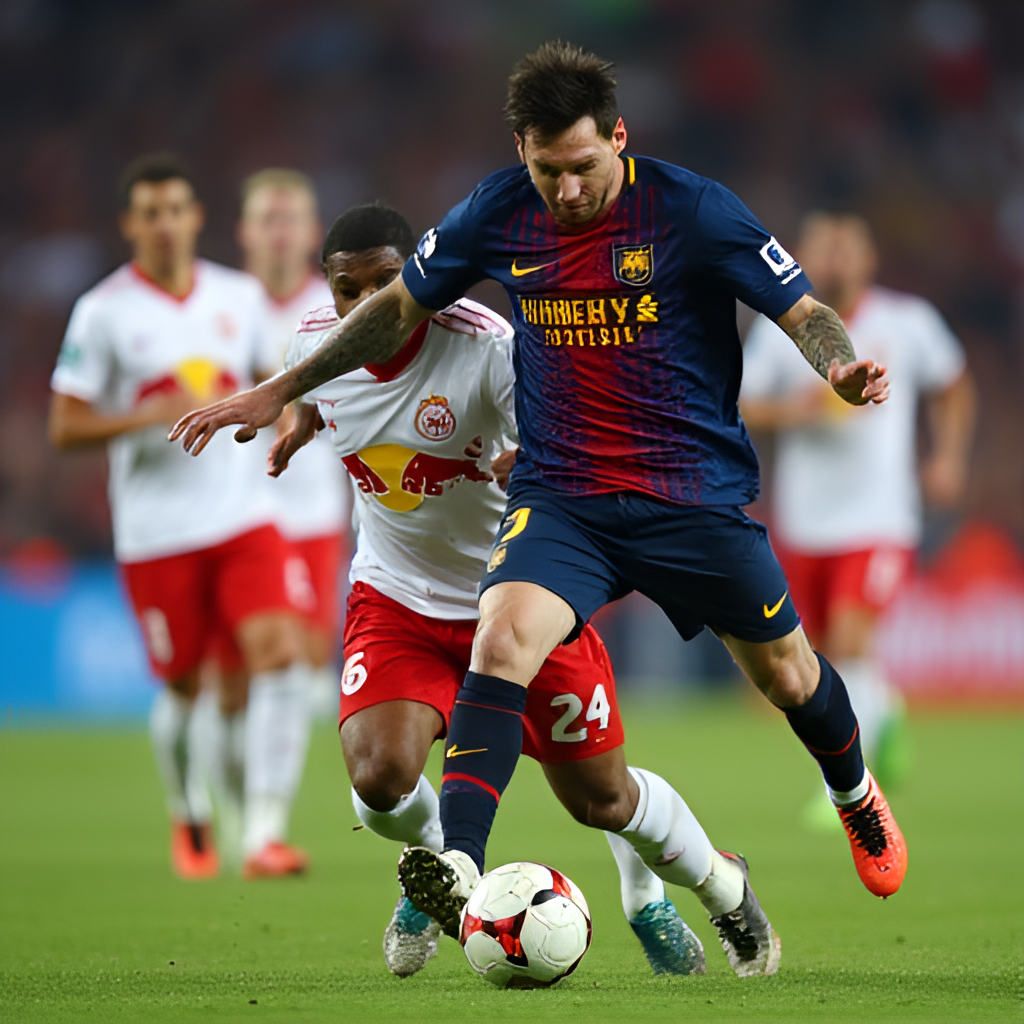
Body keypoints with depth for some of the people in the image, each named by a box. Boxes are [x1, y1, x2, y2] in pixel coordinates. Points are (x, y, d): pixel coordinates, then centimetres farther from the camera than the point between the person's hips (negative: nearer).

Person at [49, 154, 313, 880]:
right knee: (184, 687, 6)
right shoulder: (104, 312, -4)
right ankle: (191, 819, 34)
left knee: (280, 657, -17)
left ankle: (266, 834, -18)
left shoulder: (240, 296, 7)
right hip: (156, 532, -2)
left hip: (245, 516, 2)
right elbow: (65, 427, -5)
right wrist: (155, 415, -18)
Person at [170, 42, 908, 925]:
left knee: (785, 675, 13)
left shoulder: (692, 210, -13)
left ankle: (856, 793, 48)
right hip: (560, 497, 1)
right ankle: (459, 862, -37)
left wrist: (841, 369, -33)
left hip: (698, 494, -1)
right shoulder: (499, 214, -3)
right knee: (503, 636, -27)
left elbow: (804, 311, -9)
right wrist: (280, 391, 12)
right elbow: (401, 307, 12)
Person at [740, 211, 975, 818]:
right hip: (805, 524, 3)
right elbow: (745, 407, 1)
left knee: (850, 642, -20)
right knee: (824, 653, 11)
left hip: (880, 520, -3)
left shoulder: (909, 323, -3)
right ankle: (885, 714, 42)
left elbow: (953, 386, 14)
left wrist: (950, 456, 2)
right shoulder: (780, 328, -2)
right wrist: (790, 410, -19)